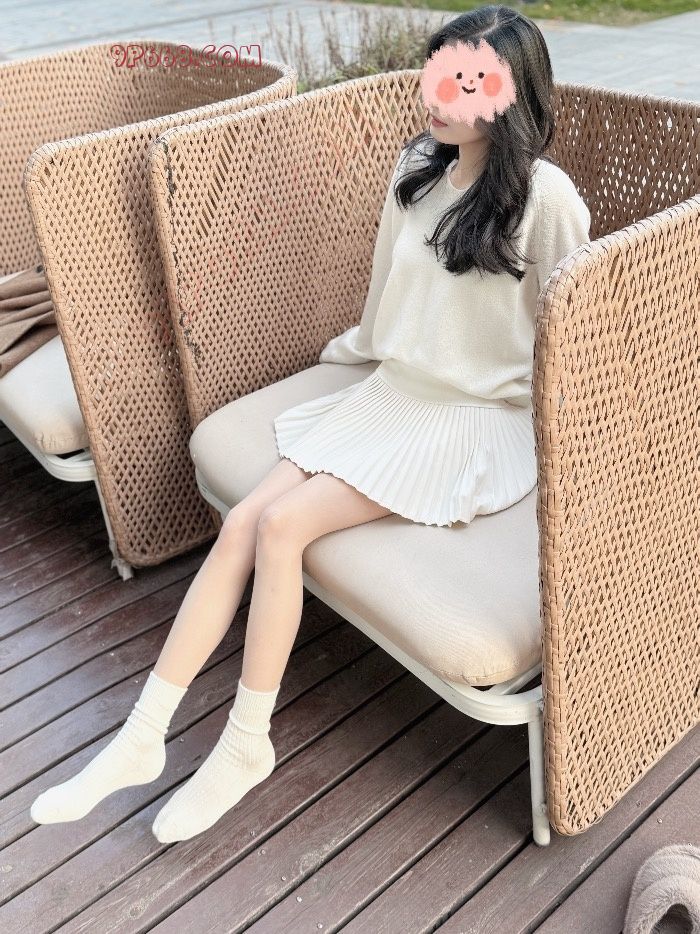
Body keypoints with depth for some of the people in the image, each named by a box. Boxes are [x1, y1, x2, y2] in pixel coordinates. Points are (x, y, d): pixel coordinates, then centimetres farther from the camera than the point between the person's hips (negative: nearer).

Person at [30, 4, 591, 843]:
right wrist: (359, 343, 31)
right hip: (392, 392, 6)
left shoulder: (545, 198, -14)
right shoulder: (417, 167, 6)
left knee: (282, 523, -22)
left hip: (480, 420, -6)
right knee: (242, 521, -12)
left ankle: (246, 746, -3)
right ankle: (143, 735, -3)